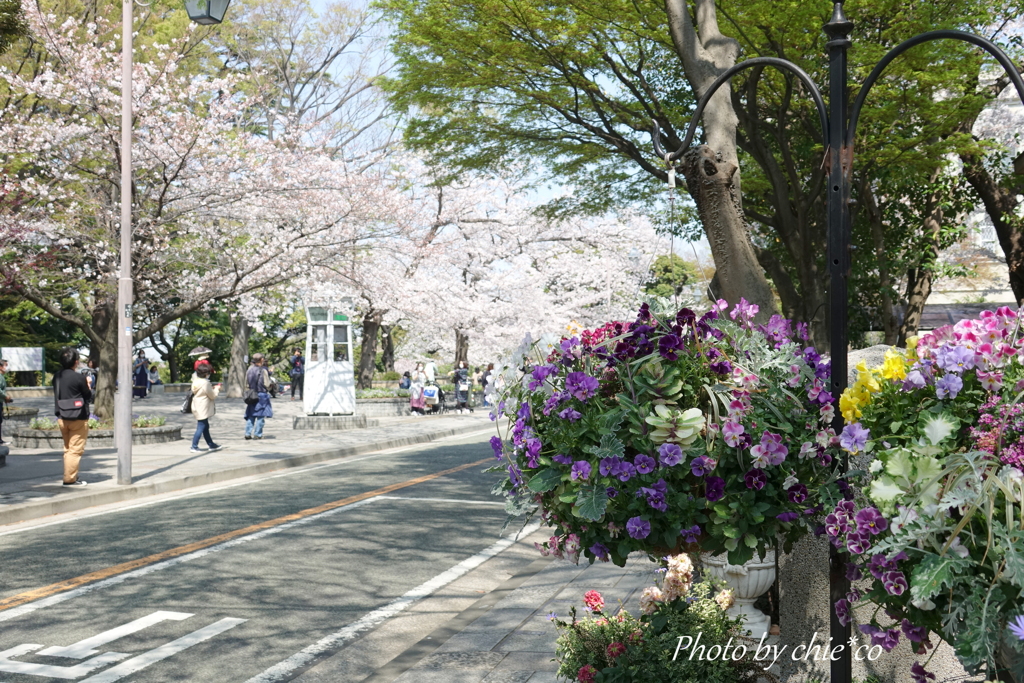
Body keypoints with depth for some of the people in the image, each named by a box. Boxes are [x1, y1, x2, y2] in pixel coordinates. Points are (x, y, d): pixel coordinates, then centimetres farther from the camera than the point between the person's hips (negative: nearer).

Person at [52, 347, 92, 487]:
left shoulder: (57, 377, 4)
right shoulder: (78, 378, -16)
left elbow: (58, 395, 12)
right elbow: (88, 396, -6)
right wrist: (88, 385, 11)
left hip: (62, 418, 7)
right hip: (78, 418, -7)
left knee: (68, 449, 16)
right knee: (76, 449, -1)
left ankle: (70, 476, 22)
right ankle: (70, 479, -2)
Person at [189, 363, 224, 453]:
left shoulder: (196, 381, 8)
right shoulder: (205, 383, -20)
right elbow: (212, 395, -12)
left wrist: (212, 388, 15)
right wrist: (217, 389, 4)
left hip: (198, 408, 10)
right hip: (202, 410, -10)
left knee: (206, 427, 17)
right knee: (201, 427, -5)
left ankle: (211, 445, 26)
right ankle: (194, 447, -3)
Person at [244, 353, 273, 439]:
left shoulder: (249, 370, 2)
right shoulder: (263, 370, -14)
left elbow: (246, 384, 10)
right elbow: (267, 384, -11)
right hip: (261, 394, -5)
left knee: (250, 415, 11)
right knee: (261, 415, 2)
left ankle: (248, 433, 9)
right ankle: (257, 434, 2)